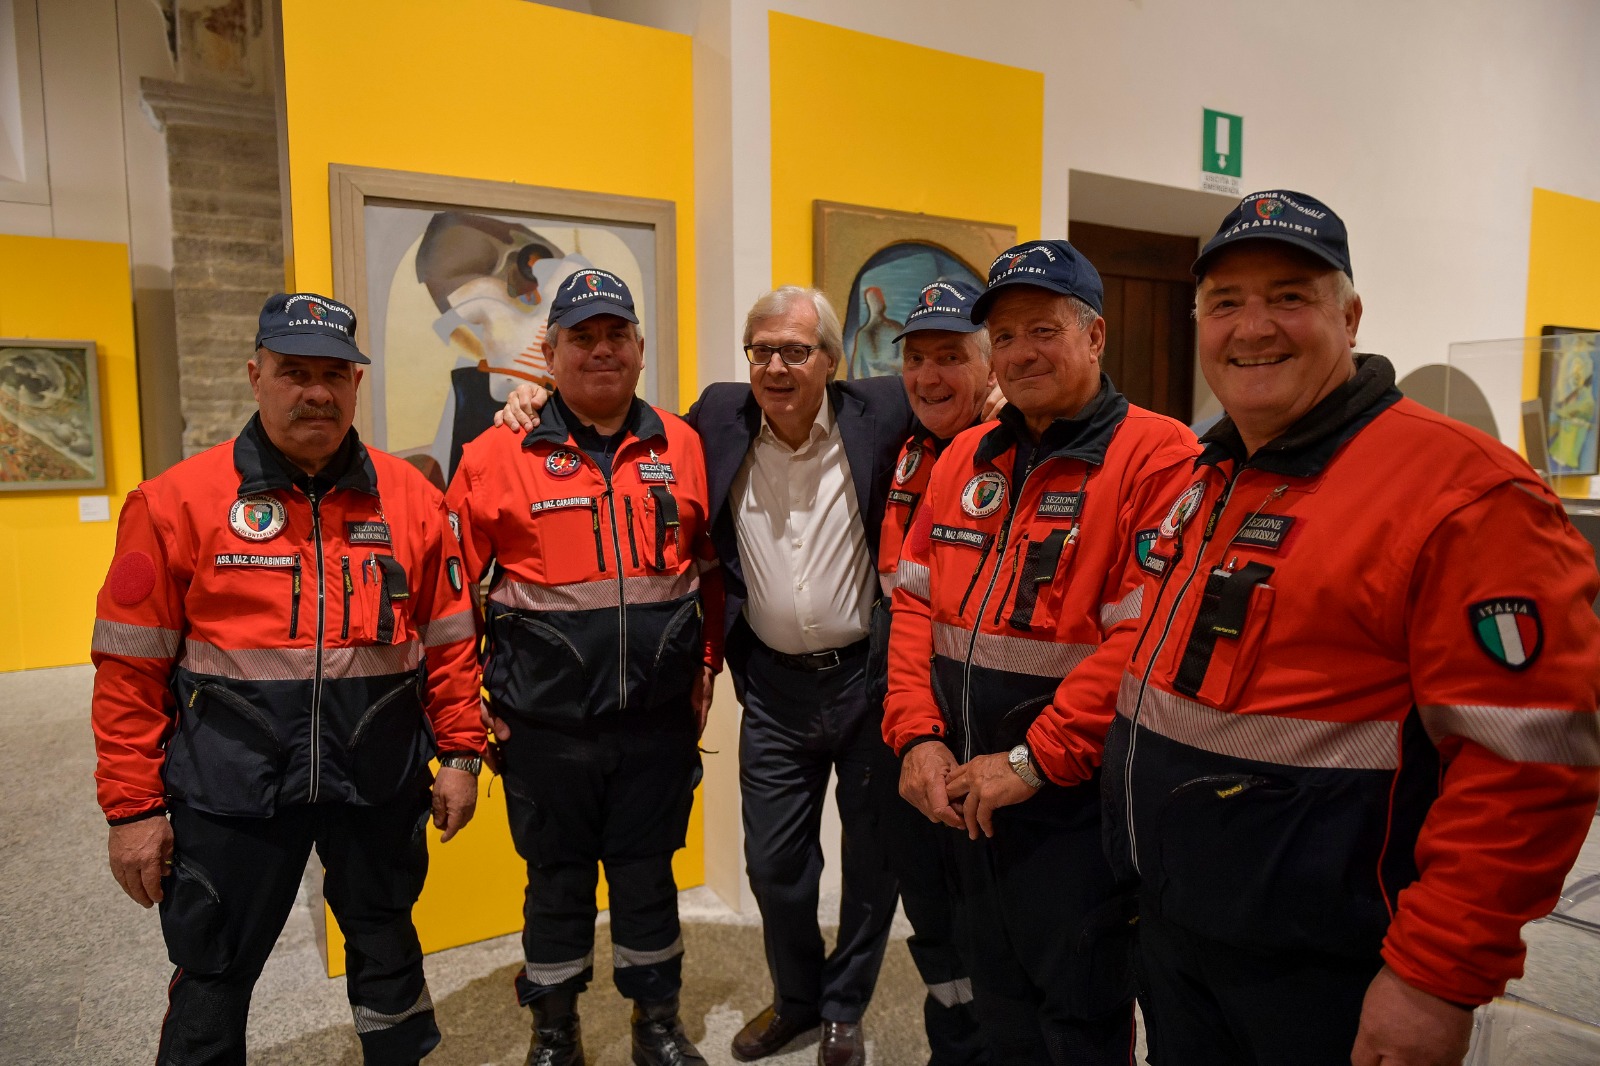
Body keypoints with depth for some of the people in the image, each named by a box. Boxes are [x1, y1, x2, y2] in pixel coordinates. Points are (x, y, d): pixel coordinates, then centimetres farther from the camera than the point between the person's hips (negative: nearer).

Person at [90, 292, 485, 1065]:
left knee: (388, 952, 21)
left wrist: (460, 753, 2)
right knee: (212, 979, 14)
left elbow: (449, 639, 3)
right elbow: (131, 667, -4)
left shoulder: (410, 498, -1)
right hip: (228, 793, -1)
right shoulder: (178, 501, -6)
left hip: (379, 786, 2)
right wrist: (132, 806, -4)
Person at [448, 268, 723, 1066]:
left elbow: (711, 568, 8)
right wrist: (474, 690, -2)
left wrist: (706, 664, 6)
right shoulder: (498, 455, -5)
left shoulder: (682, 448, 1)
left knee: (647, 875, 17)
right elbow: (453, 584, -1)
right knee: (557, 879, 16)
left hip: (659, 719, 2)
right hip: (546, 726, -1)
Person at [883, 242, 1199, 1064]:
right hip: (965, 799, 6)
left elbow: (1145, 640, -22)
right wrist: (918, 736, -5)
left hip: (1076, 804, -6)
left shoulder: (1156, 457, -14)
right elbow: (915, 603, 6)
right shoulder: (965, 459, 7)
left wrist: (1035, 761, -19)